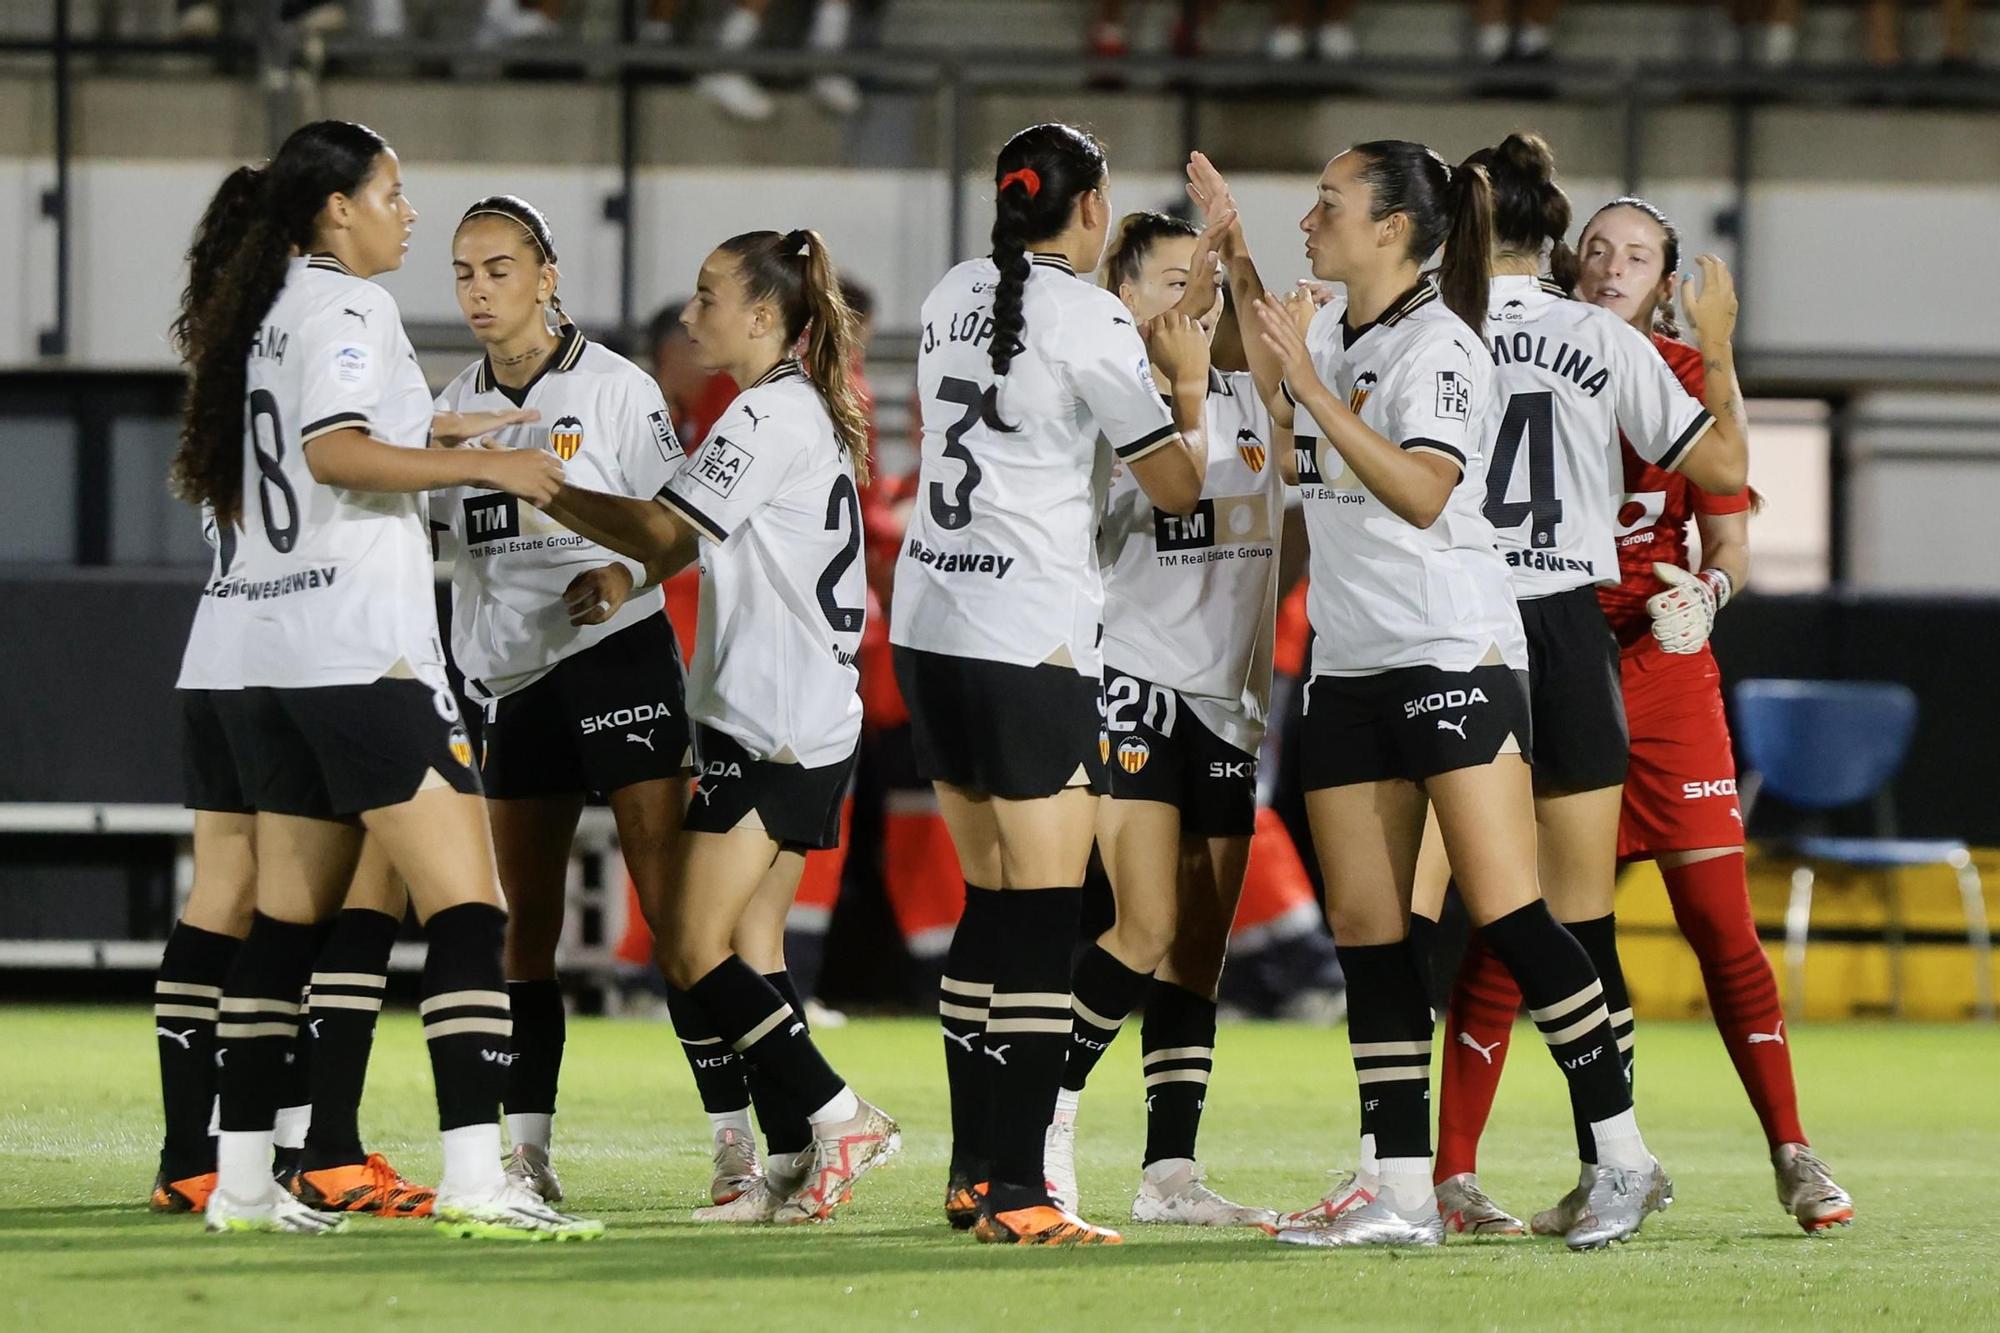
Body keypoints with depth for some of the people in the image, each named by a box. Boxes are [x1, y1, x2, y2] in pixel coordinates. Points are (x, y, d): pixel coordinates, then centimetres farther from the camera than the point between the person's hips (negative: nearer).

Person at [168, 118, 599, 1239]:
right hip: (368, 655, -9)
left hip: (271, 657, 9)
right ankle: (476, 1177, -21)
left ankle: (243, 1179, 11)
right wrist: (483, 464, -22)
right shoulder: (347, 307, -8)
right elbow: (334, 453, -22)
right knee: (469, 906, -11)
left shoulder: (265, 313, 17)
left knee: (288, 919, 12)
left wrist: (434, 433, 31)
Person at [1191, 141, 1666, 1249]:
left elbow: (1423, 493, -25)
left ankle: (1622, 1156, -7)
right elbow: (1273, 369, 38)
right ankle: (1401, 1188, 3)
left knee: (1505, 911, -13)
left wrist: (1313, 387, -26)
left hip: (1453, 651, -8)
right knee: (1364, 928, 2)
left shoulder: (1439, 345, -11)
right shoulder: (1335, 332, 13)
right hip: (1350, 662, 8)